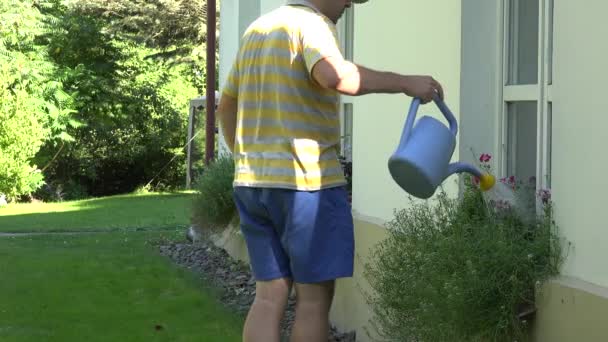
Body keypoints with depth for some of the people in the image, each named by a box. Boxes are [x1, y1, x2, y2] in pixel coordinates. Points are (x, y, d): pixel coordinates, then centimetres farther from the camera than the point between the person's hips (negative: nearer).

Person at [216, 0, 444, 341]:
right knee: (315, 296, 2)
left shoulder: (258, 30, 17)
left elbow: (227, 105, 23)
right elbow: (336, 76, -31)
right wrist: (405, 83, -22)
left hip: (253, 183, 8)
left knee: (271, 295, 6)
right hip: (305, 181, -8)